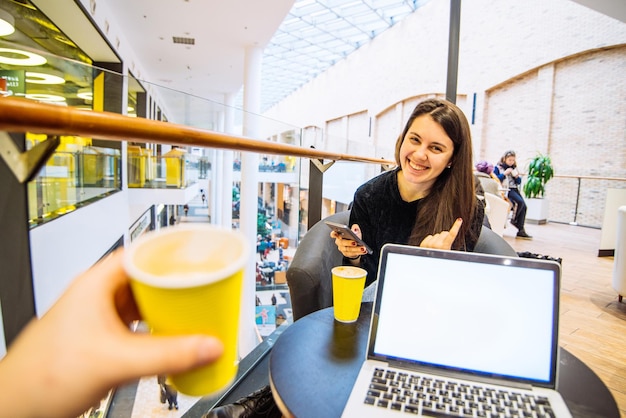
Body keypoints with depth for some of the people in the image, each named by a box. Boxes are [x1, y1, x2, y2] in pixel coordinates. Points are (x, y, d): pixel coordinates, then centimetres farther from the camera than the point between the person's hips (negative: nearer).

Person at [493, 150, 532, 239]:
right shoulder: (498, 167, 3)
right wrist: (504, 173, -12)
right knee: (520, 202, -28)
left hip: (514, 189, 6)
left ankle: (521, 230, -11)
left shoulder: (514, 168, 20)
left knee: (524, 206, -14)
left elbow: (519, 182, 18)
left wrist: (516, 176, -2)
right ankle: (514, 220, -2)